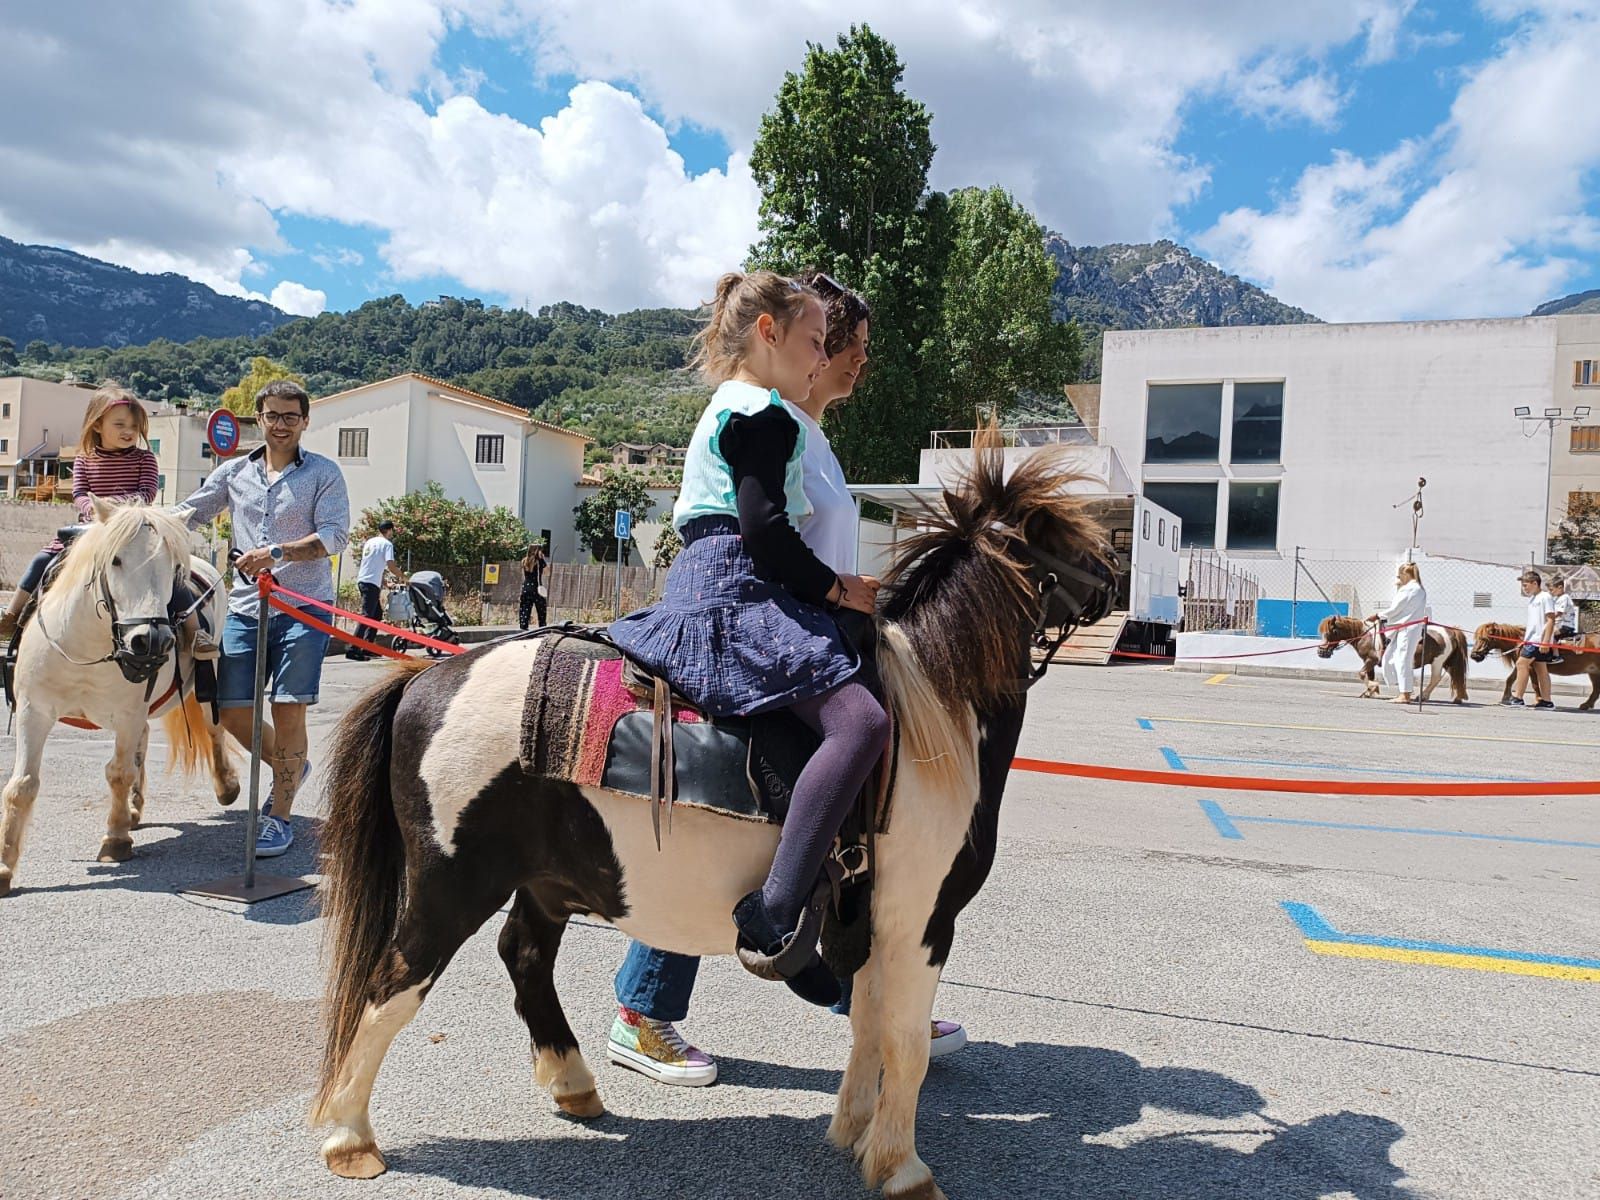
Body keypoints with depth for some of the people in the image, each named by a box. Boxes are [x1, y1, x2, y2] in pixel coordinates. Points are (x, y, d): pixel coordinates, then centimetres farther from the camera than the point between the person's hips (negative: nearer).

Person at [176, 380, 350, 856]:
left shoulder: (323, 472, 2)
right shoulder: (234, 472, 14)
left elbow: (335, 535, -9)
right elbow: (190, 513, 21)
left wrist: (278, 554, -20)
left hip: (304, 606, -4)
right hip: (246, 606, 4)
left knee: (288, 710, -4)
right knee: (231, 711, 4)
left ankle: (279, 817, 9)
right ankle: (288, 767, 32)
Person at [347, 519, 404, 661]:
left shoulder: (369, 542, 18)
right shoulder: (387, 544, -6)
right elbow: (390, 565, -15)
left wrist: (390, 575, 30)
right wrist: (402, 577, 1)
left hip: (362, 580, 9)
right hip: (372, 582, -9)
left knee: (377, 614, 16)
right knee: (367, 616, -11)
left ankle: (368, 648, 14)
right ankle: (353, 650, -18)